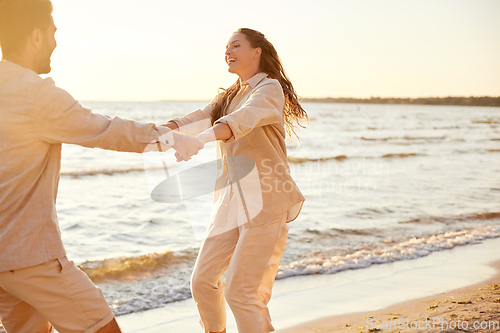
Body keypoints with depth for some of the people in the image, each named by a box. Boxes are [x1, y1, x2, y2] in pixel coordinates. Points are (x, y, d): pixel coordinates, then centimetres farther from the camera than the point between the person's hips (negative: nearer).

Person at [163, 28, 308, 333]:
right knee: (203, 281, 9)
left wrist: (200, 140, -43)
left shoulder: (270, 89, -5)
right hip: (231, 202, 8)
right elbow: (196, 119, 5)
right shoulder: (228, 97, 21)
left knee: (241, 291, -10)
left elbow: (243, 119, -26)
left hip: (265, 201, -7)